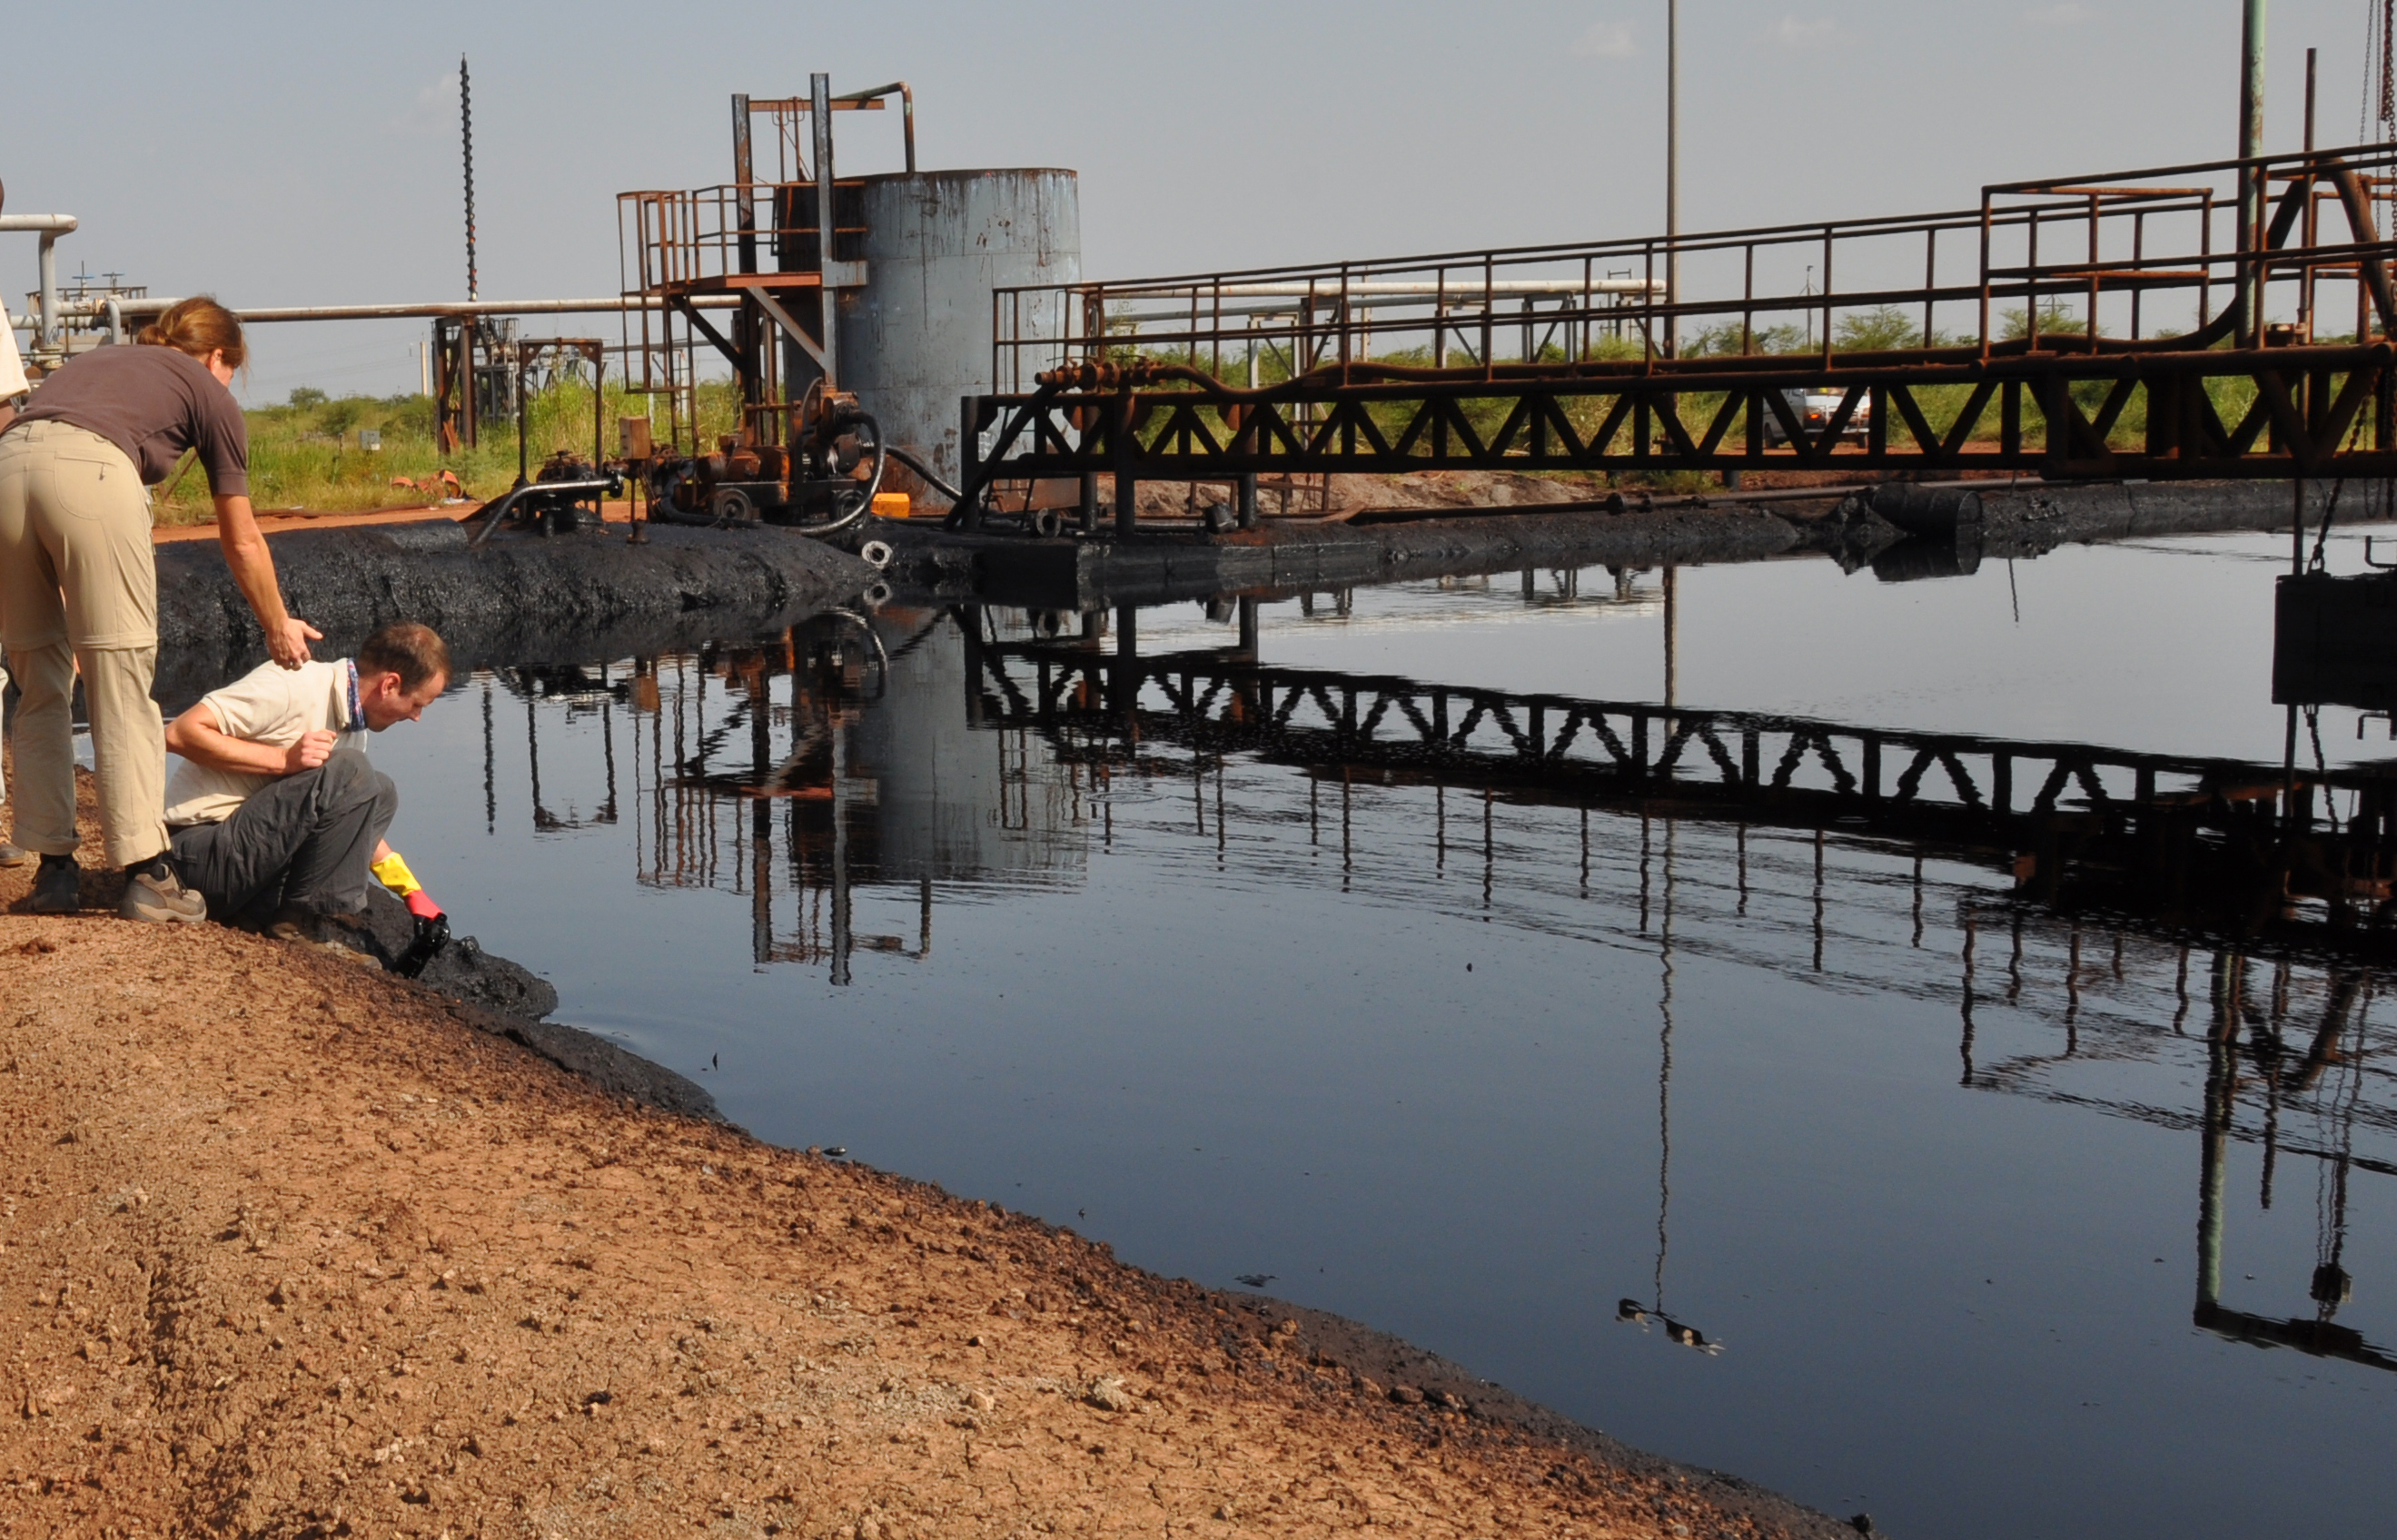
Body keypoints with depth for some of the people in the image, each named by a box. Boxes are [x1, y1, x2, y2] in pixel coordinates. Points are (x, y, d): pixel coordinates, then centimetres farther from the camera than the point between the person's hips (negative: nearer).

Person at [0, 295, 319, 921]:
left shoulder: (92, 360, 38)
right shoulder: (210, 395, 24)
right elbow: (242, 544, 27)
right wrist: (279, 629, 42)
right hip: (92, 472, -5)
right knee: (122, 687, 1)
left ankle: (54, 869, 17)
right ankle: (146, 874, 0)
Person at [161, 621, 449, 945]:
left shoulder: (355, 725, 12)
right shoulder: (293, 685, -16)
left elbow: (356, 824, 27)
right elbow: (181, 732, -22)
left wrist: (413, 892, 22)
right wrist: (284, 758, -23)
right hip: (199, 854, -9)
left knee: (380, 792, 9)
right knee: (347, 773, -21)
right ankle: (296, 920, -12)